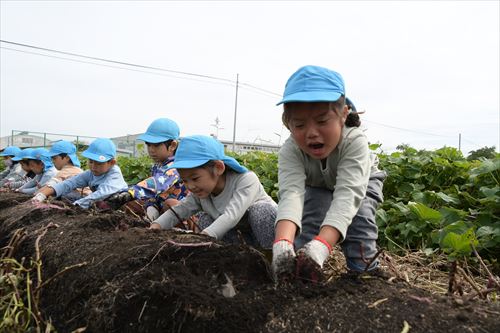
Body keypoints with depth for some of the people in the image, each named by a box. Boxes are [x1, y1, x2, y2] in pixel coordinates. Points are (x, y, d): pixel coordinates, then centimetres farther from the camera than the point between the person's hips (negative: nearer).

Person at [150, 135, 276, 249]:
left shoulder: (246, 180, -33)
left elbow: (231, 216, -45)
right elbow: (177, 211, -8)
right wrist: (155, 227, -28)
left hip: (268, 222, -5)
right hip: (245, 234, 5)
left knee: (259, 211, -35)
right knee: (205, 219, -10)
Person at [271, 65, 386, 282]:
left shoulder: (354, 141, -44)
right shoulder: (290, 151, -38)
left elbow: (347, 195, -55)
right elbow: (291, 193, -52)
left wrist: (320, 247, -70)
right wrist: (282, 244, -72)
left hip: (362, 180, -1)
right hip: (318, 185, 1)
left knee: (359, 218, -24)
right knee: (311, 219, -22)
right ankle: (304, 272, -7)